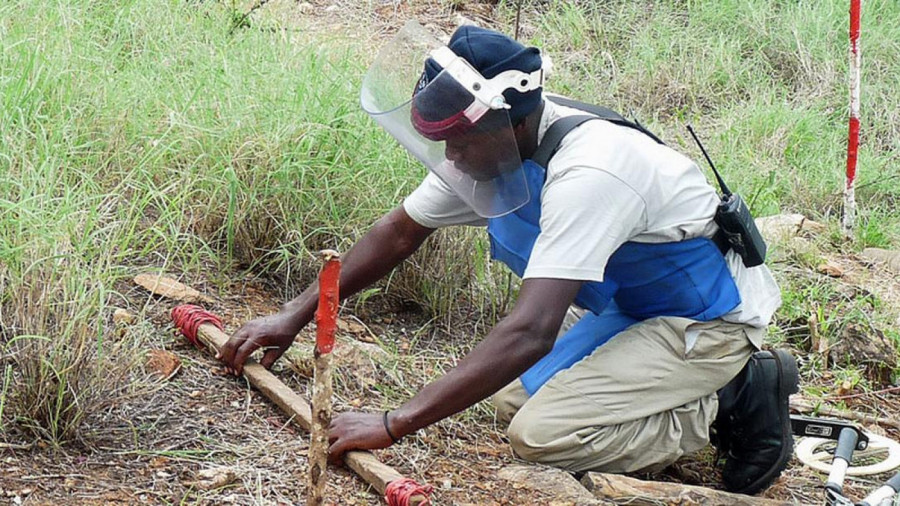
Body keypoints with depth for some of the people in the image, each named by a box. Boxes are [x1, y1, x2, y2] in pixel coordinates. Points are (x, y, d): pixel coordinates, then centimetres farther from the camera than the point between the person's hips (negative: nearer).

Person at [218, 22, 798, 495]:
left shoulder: (586, 172, -34)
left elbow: (530, 333, -42)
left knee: (542, 432, -23)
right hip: (626, 305, 9)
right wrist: (294, 316, 4)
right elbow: (399, 232, 8)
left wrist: (394, 424, -42)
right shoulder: (486, 147, -7)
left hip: (708, 319, -9)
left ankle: (735, 404, -6)